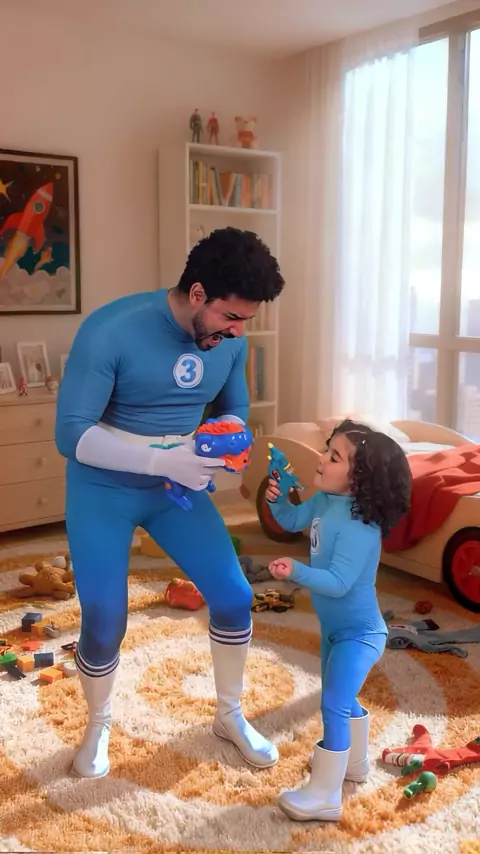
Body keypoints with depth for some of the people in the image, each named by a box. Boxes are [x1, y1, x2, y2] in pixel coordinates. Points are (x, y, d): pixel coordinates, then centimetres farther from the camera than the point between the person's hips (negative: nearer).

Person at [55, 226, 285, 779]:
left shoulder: (231, 342, -9)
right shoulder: (111, 330, -26)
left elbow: (233, 411, 8)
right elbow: (70, 434, -26)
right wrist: (163, 461, -37)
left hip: (177, 485, 5)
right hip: (103, 490, -4)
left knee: (234, 598, 0)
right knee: (104, 625, -2)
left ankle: (229, 715, 25)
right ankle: (98, 727, 30)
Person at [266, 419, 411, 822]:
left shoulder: (359, 525, -31)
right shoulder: (325, 500, -6)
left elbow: (338, 582, -34)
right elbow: (293, 520, 11)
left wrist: (296, 571, -46)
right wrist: (278, 499, -8)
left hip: (358, 631, -9)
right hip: (337, 627, 9)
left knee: (334, 705, -8)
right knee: (343, 699, 24)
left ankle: (325, 795, 5)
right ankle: (354, 762, 47)